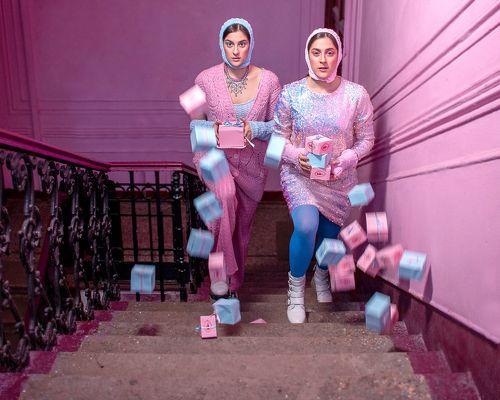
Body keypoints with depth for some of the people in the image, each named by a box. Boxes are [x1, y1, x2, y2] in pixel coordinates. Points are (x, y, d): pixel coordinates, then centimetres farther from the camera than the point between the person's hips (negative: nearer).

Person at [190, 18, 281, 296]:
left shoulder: (269, 80, -6)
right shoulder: (206, 79, -6)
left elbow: (278, 125, 0)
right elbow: (195, 123, 3)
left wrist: (254, 129, -20)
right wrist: (213, 129, -19)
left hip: (252, 161, 2)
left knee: (243, 225, 13)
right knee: (226, 196, -37)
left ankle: (234, 285, 38)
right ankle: (222, 267, -16)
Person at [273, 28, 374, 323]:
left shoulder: (356, 95, -8)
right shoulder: (291, 93, -8)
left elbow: (366, 139, 0)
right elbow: (278, 136, -1)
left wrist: (348, 157, -19)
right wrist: (295, 155, -21)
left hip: (340, 179, 2)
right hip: (300, 174, -2)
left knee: (330, 233, 14)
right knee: (306, 226, -26)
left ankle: (321, 276, 51)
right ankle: (296, 288, 4)